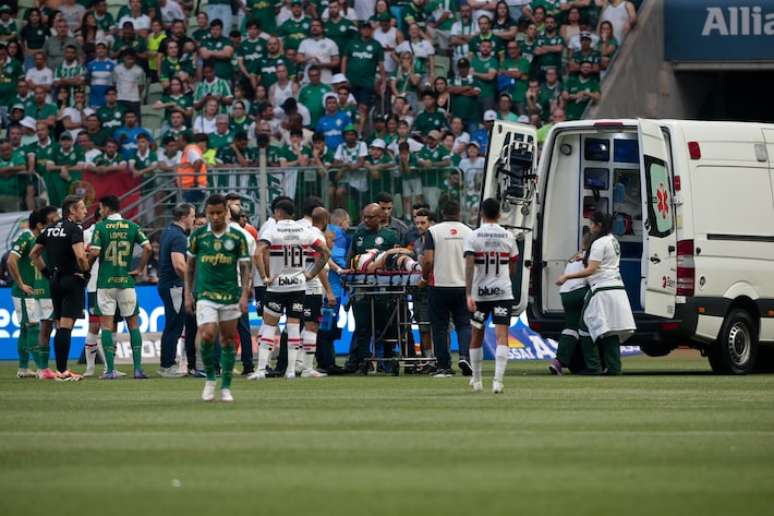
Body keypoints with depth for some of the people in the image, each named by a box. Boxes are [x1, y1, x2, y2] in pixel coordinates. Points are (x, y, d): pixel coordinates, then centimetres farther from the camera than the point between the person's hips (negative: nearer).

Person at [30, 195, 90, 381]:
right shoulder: (74, 229, -12)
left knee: (60, 327, 13)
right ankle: (63, 371, -13)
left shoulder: (50, 230, 12)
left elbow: (34, 254, 18)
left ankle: (60, 369, 14)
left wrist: (46, 272, 19)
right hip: (73, 280, -7)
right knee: (66, 326, -10)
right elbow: (80, 256, -25)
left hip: (54, 281, 7)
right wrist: (86, 272, -8)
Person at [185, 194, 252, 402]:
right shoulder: (198, 236, 3)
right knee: (207, 336, -17)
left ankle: (226, 387, 13)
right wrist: (188, 294, 7)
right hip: (205, 295, -1)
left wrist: (244, 295, -7)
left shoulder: (237, 237, 2)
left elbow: (245, 268, 4)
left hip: (230, 296, 1)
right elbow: (190, 266, 12)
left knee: (228, 341, 4)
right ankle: (210, 379, 3)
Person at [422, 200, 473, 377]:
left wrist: (425, 276, 8)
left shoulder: (433, 231, -5)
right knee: (464, 324, 9)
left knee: (440, 327, 6)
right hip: (463, 285, 2)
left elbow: (428, 260, -11)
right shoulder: (468, 232, 2)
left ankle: (444, 367, 6)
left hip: (440, 285, -2)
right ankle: (464, 356, -13)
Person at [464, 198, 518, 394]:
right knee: (501, 336, -6)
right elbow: (513, 269, 11)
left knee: (477, 334, 16)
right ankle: (498, 380, -21)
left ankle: (476, 380, 27)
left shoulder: (473, 236, -4)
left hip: (479, 293, 0)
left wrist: (468, 294, -18)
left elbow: (469, 266, -15)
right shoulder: (508, 236, 3)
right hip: (503, 292, 0)